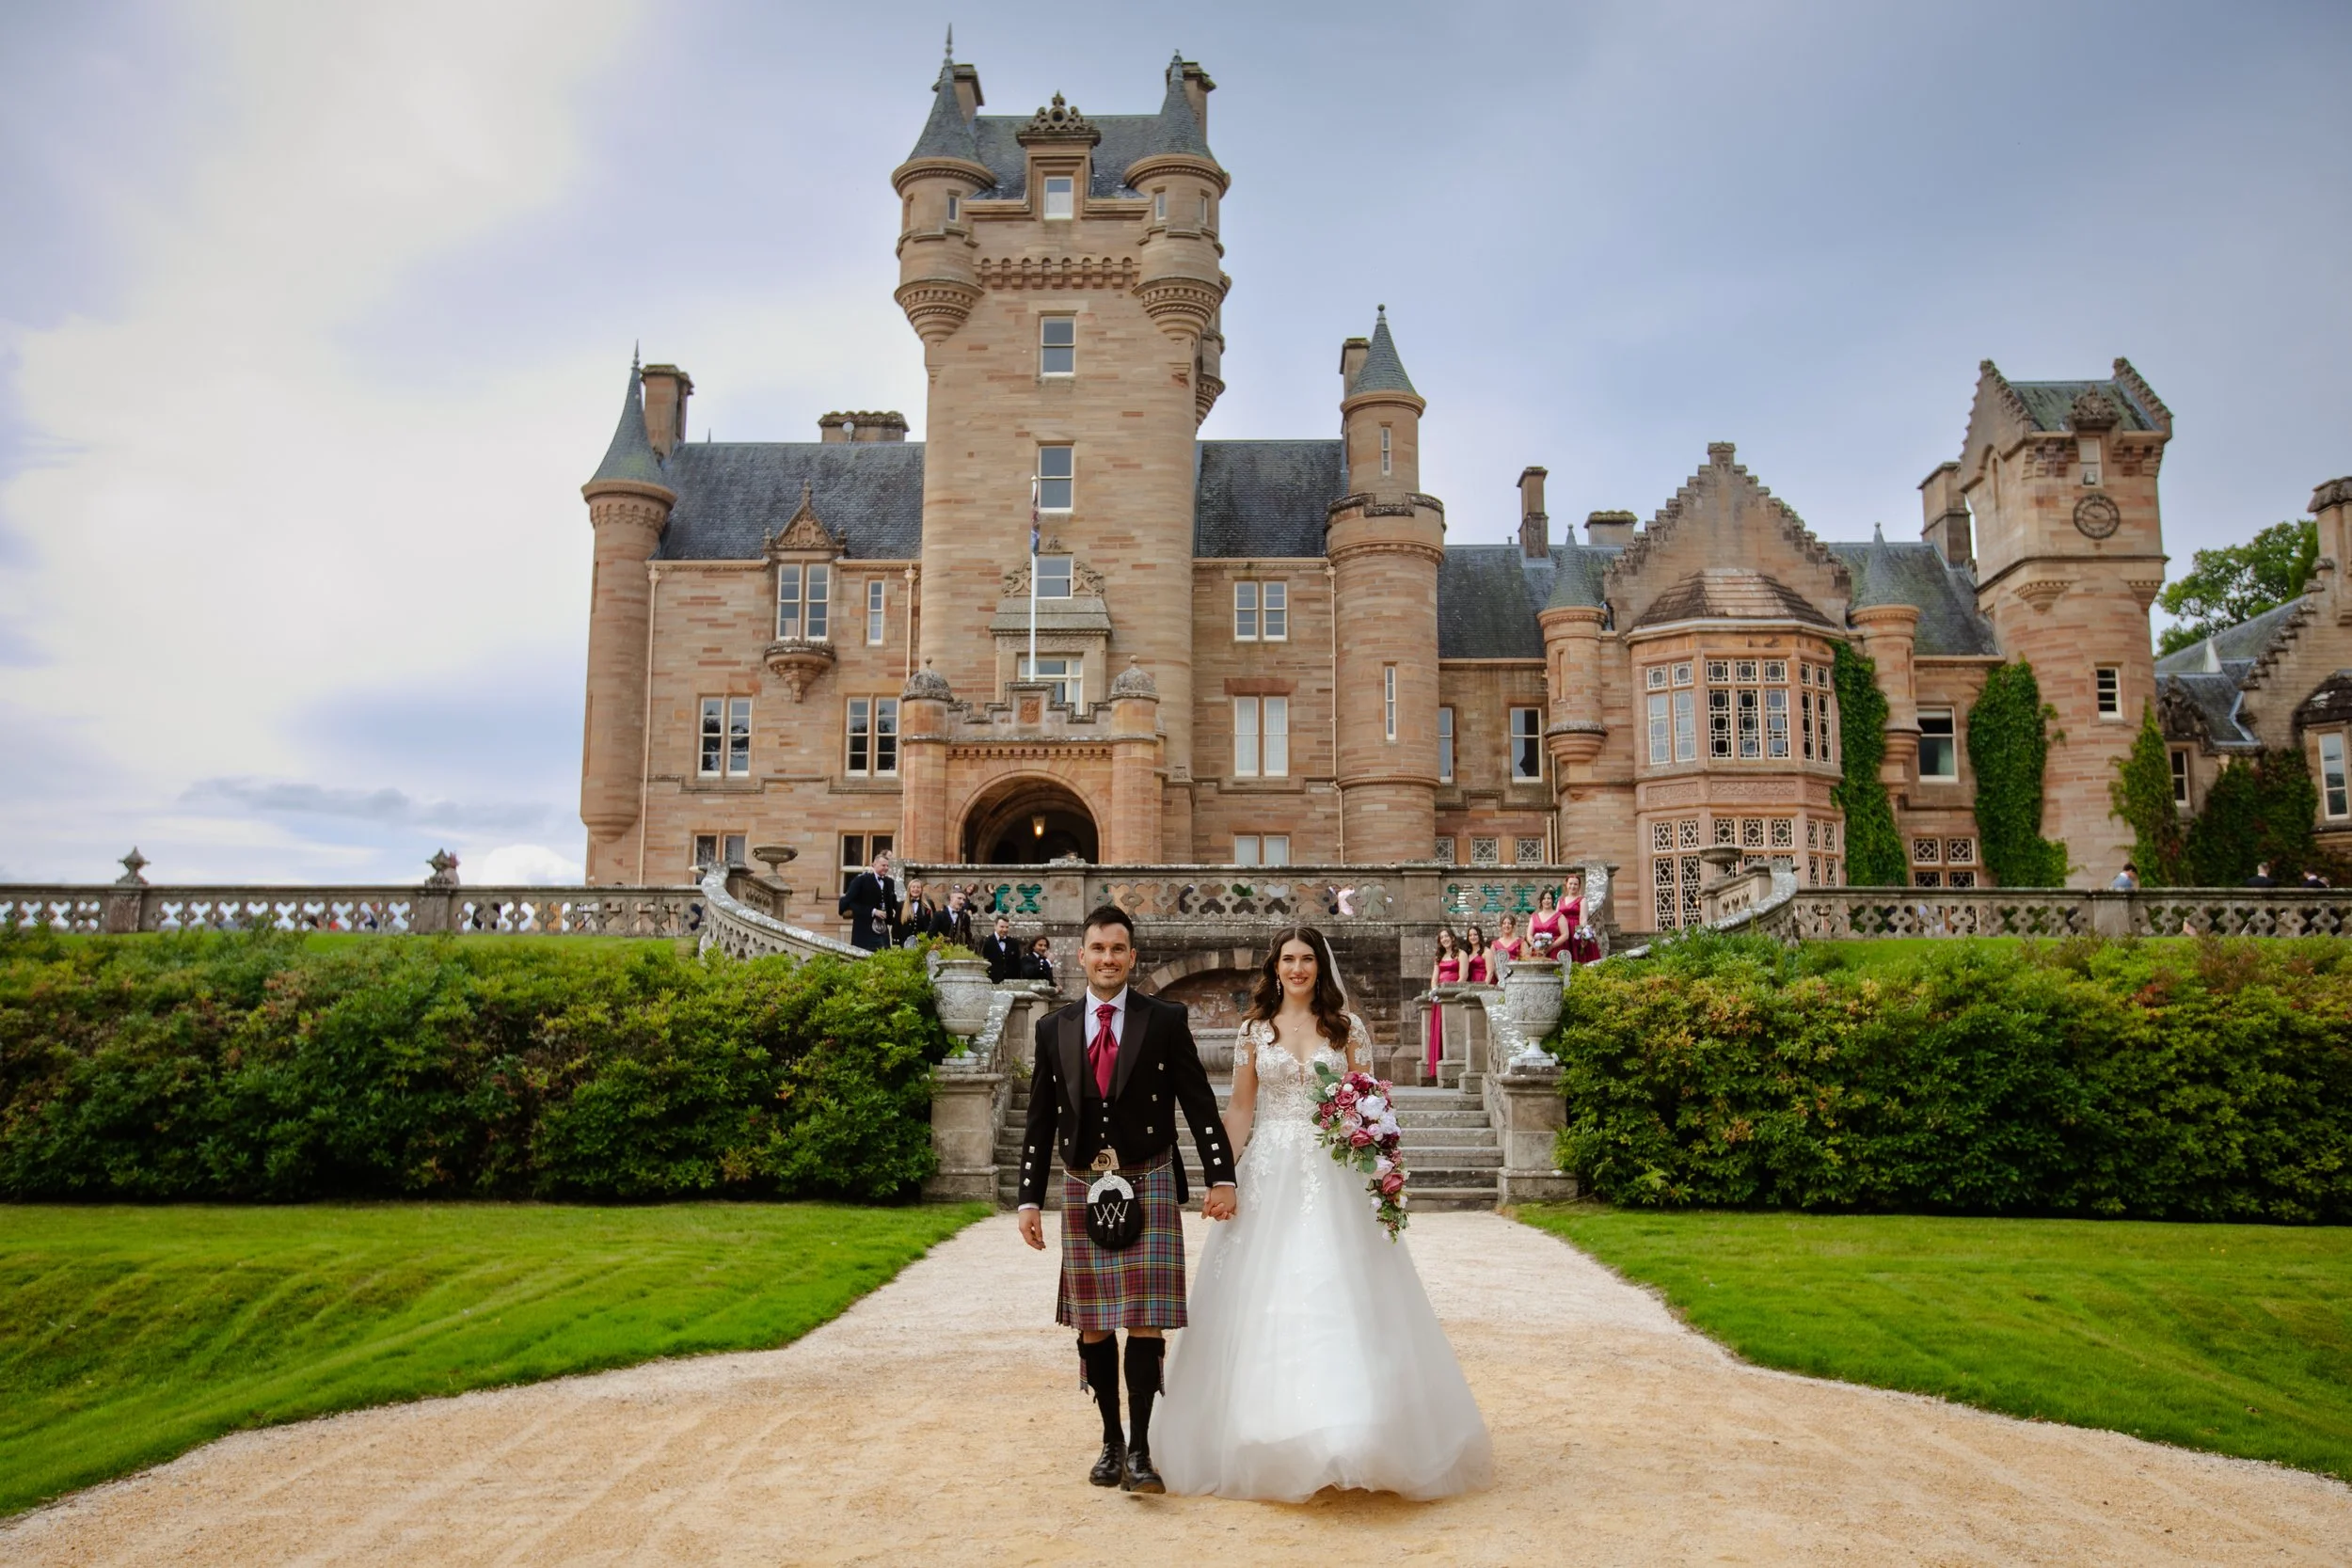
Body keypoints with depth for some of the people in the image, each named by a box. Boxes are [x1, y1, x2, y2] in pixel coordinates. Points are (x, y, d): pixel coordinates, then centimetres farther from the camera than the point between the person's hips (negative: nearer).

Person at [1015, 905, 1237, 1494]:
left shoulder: (1166, 1021, 0)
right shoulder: (1053, 1028, 7)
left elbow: (1200, 1104, -1)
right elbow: (1040, 1120, 9)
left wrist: (1221, 1177, -8)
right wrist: (1030, 1200, 5)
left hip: (1148, 1184, -3)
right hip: (1083, 1187, 3)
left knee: (1145, 1321, -6)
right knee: (1092, 1325, 9)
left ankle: (1140, 1449, 1)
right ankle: (1111, 1440, 23)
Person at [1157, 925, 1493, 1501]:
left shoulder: (1347, 1028, 5)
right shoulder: (1255, 1030, 7)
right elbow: (1240, 1109, 7)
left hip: (1334, 1177, -1)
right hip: (1270, 1175, 1)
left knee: (1338, 1296, -4)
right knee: (1265, 1299, 0)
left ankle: (1346, 1435, 6)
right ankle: (1271, 1440, 11)